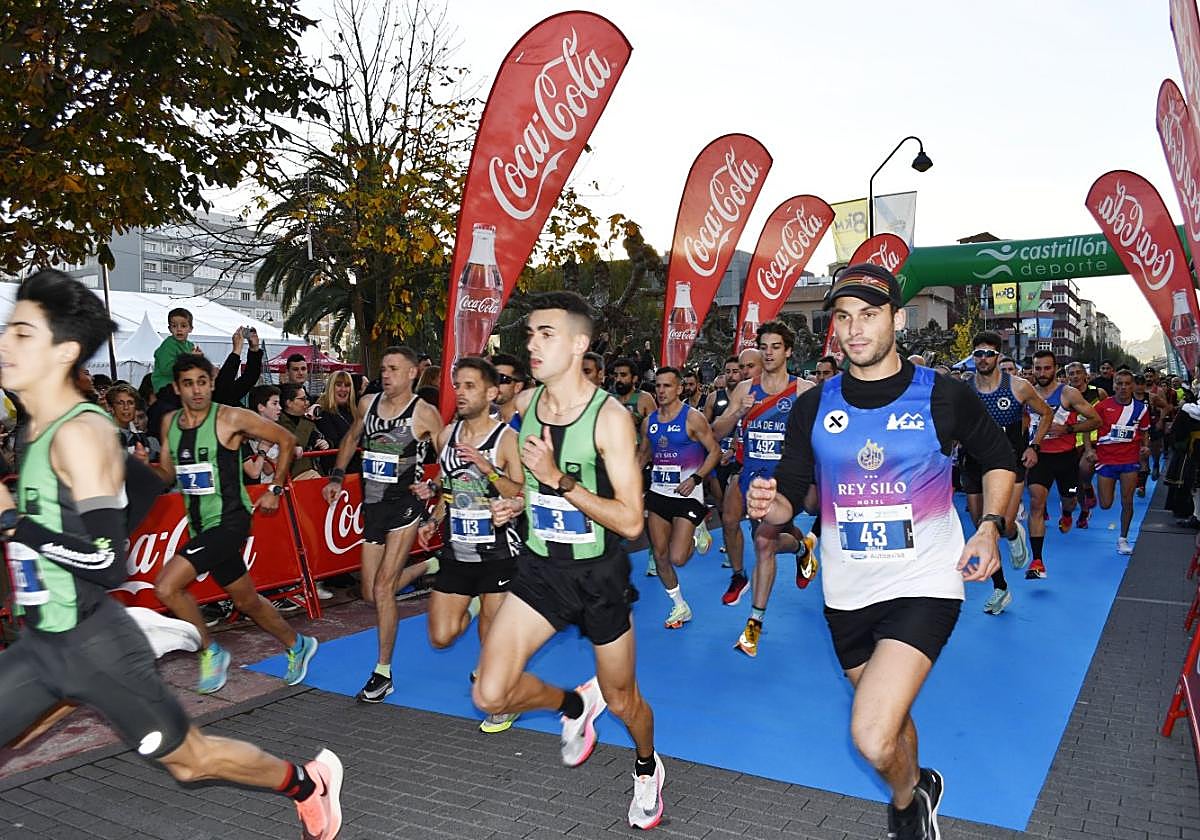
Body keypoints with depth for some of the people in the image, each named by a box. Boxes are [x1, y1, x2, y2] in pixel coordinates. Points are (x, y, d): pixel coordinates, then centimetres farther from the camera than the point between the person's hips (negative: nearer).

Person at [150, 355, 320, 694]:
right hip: (200, 526, 7)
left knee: (166, 586, -19)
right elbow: (168, 473, 17)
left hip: (229, 521, -7)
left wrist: (275, 490, -4)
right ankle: (297, 645, 41)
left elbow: (286, 440, -5)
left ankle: (211, 651, 3)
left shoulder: (231, 418, -13)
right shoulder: (170, 423, 6)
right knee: (246, 601, 18)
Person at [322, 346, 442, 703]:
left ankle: (383, 674, 4)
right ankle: (428, 567, 38)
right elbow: (352, 438, 23)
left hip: (405, 504, -6)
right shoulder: (367, 403, 6)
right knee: (371, 594, 10)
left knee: (382, 588, -10)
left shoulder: (425, 414, -10)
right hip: (372, 506, 6)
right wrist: (337, 477, 15)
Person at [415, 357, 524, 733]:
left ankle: (504, 703, 27)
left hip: (498, 553, -5)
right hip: (456, 551, 5)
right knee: (441, 636, 6)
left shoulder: (506, 438, -11)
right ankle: (473, 605, 37)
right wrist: (434, 521, 9)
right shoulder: (447, 435, 6)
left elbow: (523, 497, -16)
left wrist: (487, 469, -26)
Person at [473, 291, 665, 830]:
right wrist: (517, 504, 0)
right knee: (490, 695, -9)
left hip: (598, 574, -4)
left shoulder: (610, 418, -19)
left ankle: (647, 767, 48)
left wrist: (558, 480, -28)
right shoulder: (525, 404, -2)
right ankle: (575, 704, 23)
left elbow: (631, 522, -22)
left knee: (621, 700, 13)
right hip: (540, 567, 4)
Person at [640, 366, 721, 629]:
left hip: (687, 494, -6)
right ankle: (680, 607, 24)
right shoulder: (649, 421, 8)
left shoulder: (692, 418, -10)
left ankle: (698, 530, 20)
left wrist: (696, 478, -21)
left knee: (678, 558, -13)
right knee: (660, 556, 6)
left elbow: (714, 451, -9)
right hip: (658, 492, 6)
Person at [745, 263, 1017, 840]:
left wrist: (990, 526, -6)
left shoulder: (944, 396, -7)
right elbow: (791, 498, 3)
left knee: (873, 738, -17)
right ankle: (918, 792, 54)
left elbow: (998, 461, 9)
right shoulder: (813, 407, -1)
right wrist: (769, 504, -20)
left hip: (924, 583, -4)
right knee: (889, 717, 22)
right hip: (846, 592, 4)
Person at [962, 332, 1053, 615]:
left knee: (1003, 524, -18)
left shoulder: (1019, 387, -6)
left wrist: (1034, 446, -1)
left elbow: (1046, 414, 9)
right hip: (975, 465, 2)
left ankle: (1015, 535, 22)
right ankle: (1000, 589, 24)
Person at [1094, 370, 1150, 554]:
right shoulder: (1103, 406, -5)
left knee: (1127, 501, -1)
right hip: (1106, 458, -1)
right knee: (1106, 505, 1)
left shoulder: (1141, 408, 3)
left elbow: (1143, 432, 16)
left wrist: (1144, 447, -3)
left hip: (1130, 459, 1)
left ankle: (1123, 539, 12)